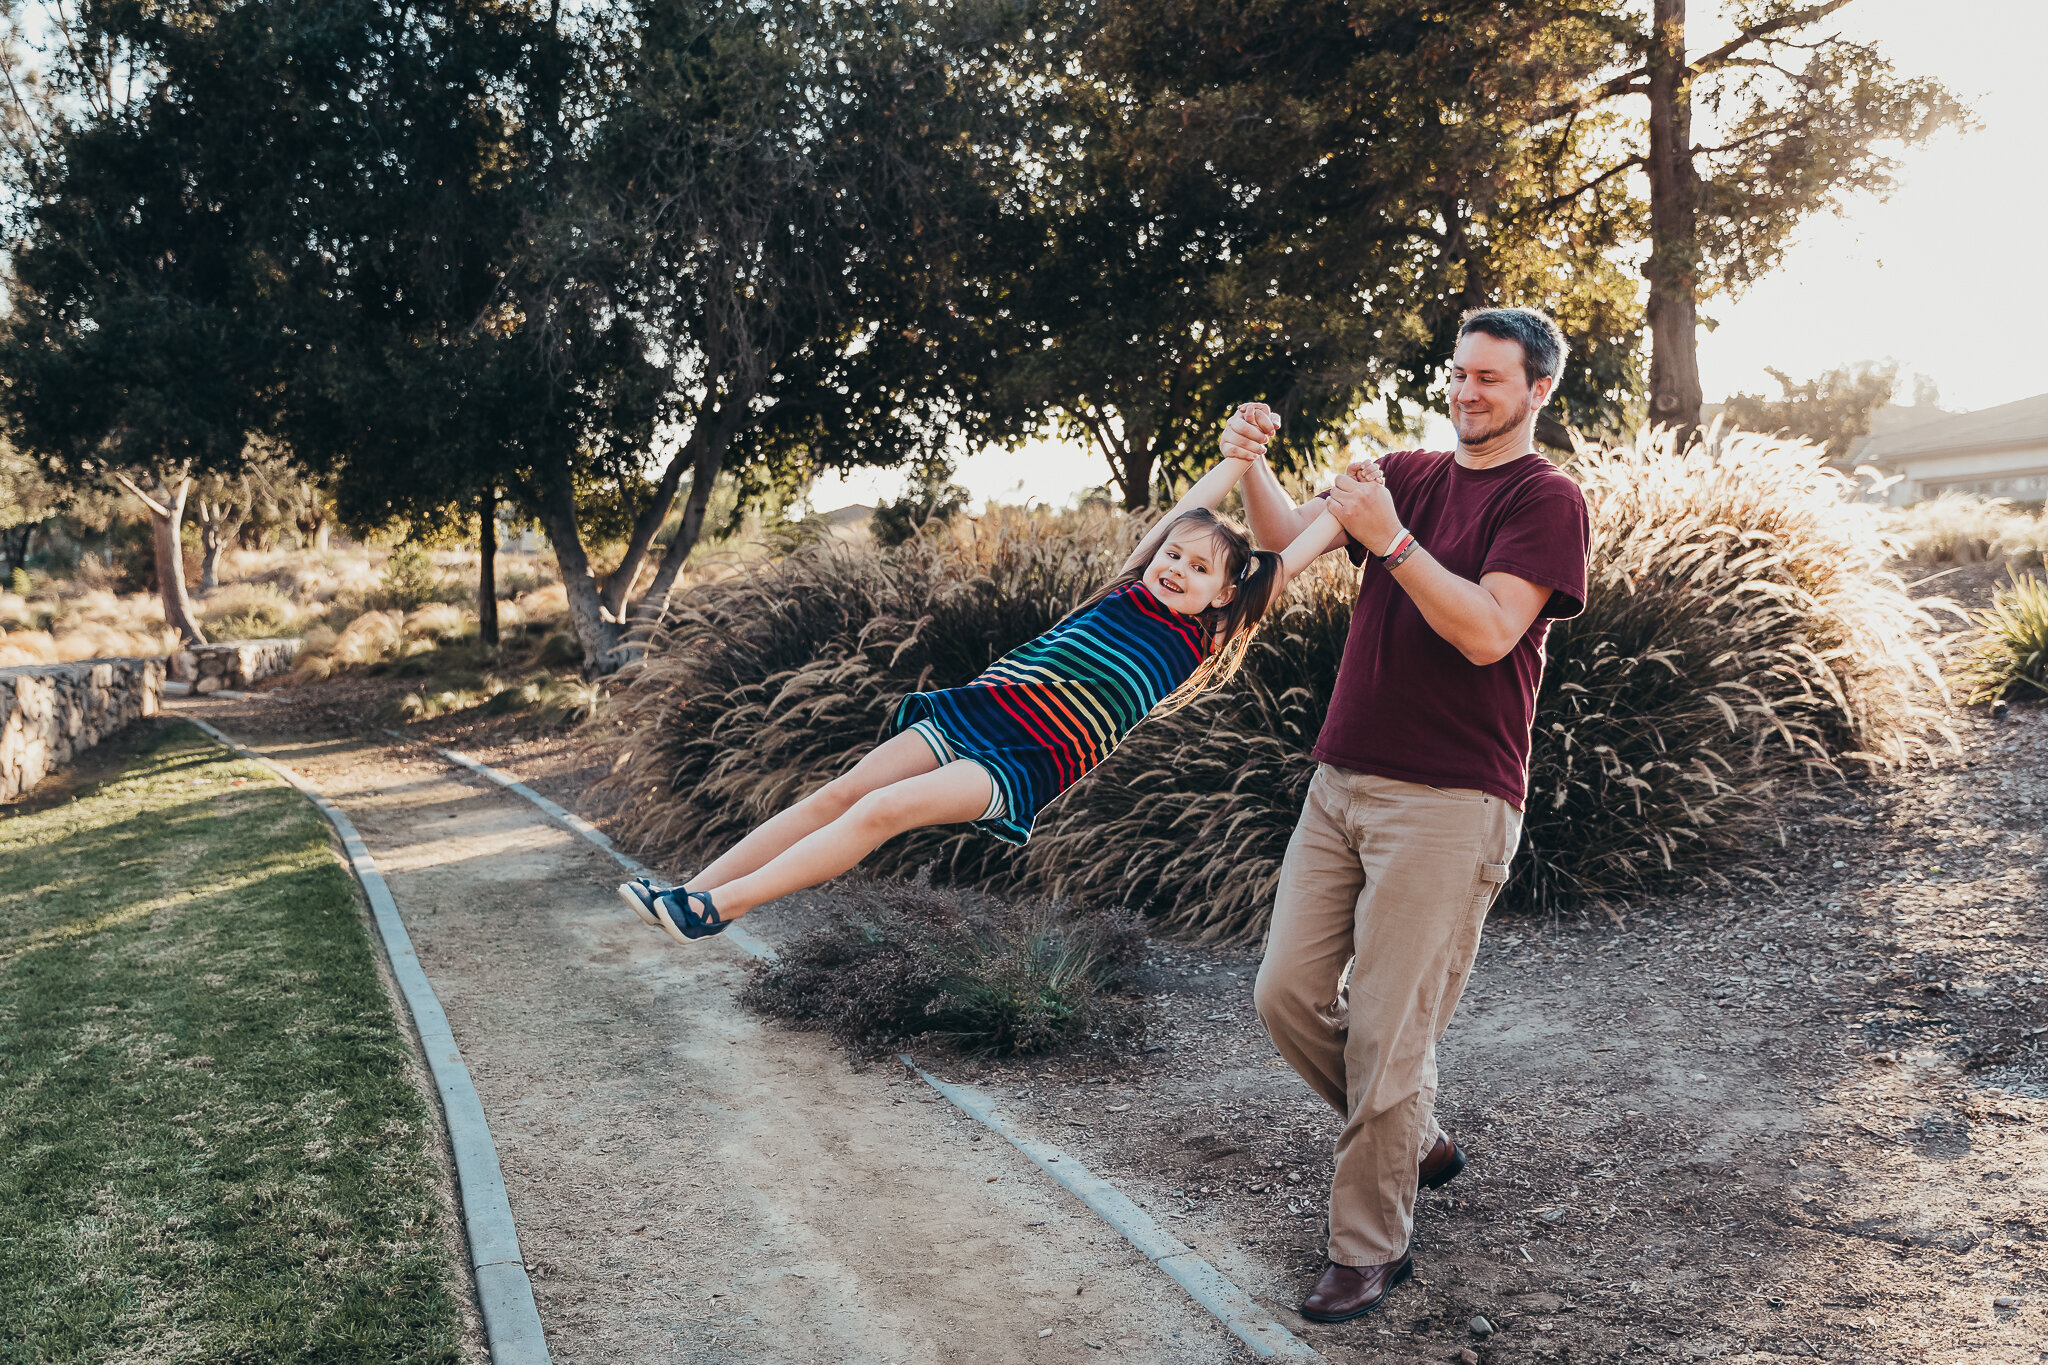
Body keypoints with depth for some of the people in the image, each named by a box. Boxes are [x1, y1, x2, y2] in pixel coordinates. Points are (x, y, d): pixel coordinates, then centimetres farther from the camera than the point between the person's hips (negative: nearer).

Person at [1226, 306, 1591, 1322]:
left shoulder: (1546, 499, -3)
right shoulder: (1409, 474, 16)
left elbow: (1488, 633, -16)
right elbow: (1291, 535, 4)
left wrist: (1392, 540, -23)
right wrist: (1250, 469, -16)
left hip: (1450, 800, -6)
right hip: (1341, 781, 7)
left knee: (1387, 1032, -3)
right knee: (1286, 997, 6)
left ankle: (1370, 1246, 14)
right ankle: (1413, 1140, 31)